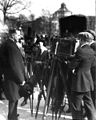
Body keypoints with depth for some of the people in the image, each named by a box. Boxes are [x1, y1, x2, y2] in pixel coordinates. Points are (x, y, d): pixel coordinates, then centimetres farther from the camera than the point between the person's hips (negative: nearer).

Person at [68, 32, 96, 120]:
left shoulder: (80, 51, -18)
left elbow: (72, 65, -15)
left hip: (79, 82, -8)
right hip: (88, 81, 8)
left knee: (76, 105, 2)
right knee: (88, 103, 16)